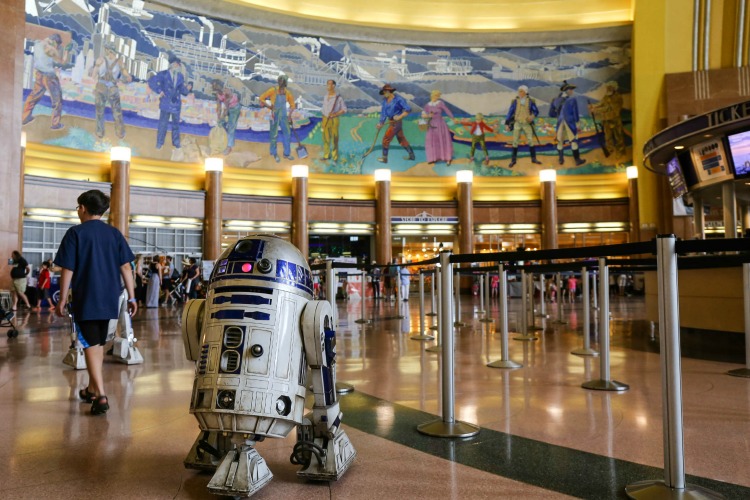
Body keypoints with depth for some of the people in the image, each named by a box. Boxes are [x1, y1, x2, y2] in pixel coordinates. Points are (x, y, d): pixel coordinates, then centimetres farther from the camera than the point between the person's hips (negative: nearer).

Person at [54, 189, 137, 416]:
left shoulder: (76, 232, -6)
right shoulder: (115, 233, 5)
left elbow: (68, 270, -8)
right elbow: (125, 267, 3)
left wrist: (63, 299, 0)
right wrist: (131, 297, 6)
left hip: (86, 300, -4)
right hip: (109, 299, 5)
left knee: (91, 345, -3)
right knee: (98, 343, 19)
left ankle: (101, 396, -13)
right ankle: (92, 388, 31)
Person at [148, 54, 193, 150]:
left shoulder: (180, 76, 6)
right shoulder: (164, 74, -6)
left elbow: (182, 90, 5)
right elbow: (151, 81, -9)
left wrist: (187, 88, -15)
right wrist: (159, 91, -13)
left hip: (176, 104, 4)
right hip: (166, 104, -3)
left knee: (176, 123, 13)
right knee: (163, 123, 3)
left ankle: (176, 142, 25)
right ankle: (159, 142, 15)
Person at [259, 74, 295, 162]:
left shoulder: (287, 92, -2)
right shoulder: (273, 90, -12)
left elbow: (292, 104, 9)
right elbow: (261, 98, -6)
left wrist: (289, 114, -3)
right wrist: (269, 106, -15)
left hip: (283, 116, 4)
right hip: (275, 116, -3)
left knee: (287, 134, 4)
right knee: (274, 135, 4)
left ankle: (287, 153, 17)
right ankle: (275, 154, 19)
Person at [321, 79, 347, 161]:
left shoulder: (338, 97, -10)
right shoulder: (325, 96, 8)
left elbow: (344, 109, -6)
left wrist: (336, 114, -20)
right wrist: (323, 119, 13)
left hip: (334, 120, -5)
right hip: (325, 119, 5)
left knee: (334, 139, -2)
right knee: (326, 138, 8)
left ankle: (335, 156, 6)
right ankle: (326, 155, 18)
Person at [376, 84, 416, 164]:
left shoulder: (398, 99, -15)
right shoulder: (385, 100, 5)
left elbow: (408, 109, -17)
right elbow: (383, 112, 6)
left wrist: (400, 116, -23)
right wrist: (381, 123, -2)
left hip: (396, 122, -8)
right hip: (391, 122, 8)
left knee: (386, 139, -4)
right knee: (402, 139, 15)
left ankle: (384, 158, 7)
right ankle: (412, 155, 25)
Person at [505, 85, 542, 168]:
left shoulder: (530, 101, -2)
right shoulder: (515, 101, -3)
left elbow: (536, 111, 4)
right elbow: (510, 112, -1)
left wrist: (533, 116, -18)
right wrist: (507, 123, -6)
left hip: (527, 124, 0)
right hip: (517, 123, 0)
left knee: (530, 141, 2)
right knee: (515, 142, 1)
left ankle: (533, 158, 14)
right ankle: (513, 160, 9)